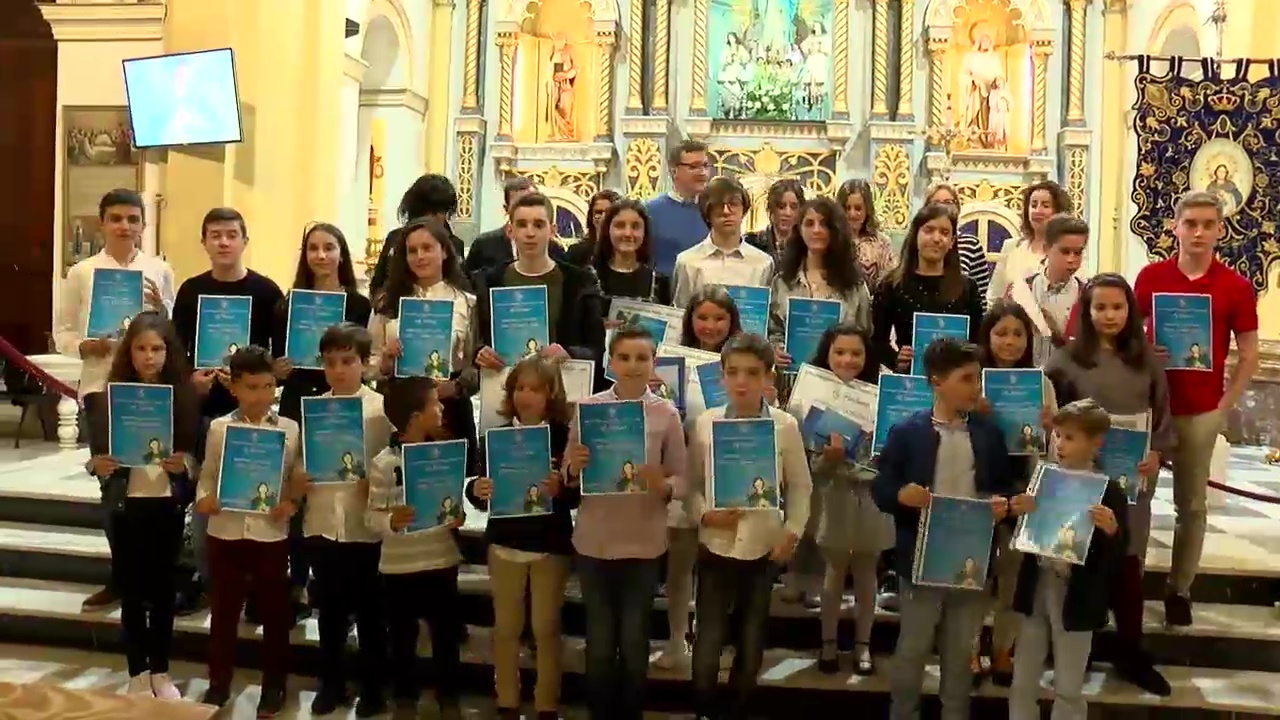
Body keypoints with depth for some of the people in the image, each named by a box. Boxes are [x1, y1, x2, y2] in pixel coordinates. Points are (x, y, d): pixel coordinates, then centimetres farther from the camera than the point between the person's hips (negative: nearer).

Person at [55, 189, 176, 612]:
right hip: (101, 385, 0)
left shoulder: (160, 271, 4)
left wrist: (162, 310, -12)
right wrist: (85, 347, -13)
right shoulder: (82, 273, 3)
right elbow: (62, 332, 6)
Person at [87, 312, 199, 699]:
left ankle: (160, 671, 23)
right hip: (127, 503, 0)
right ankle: (138, 672, 20)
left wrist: (186, 463, -19)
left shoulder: (184, 394, -2)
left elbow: (199, 451, 1)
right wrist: (98, 466, -21)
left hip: (169, 503, 1)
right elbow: (96, 449, -1)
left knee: (163, 587, 10)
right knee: (131, 588, 7)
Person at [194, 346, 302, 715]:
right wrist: (203, 499, -14)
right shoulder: (219, 428, 1)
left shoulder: (290, 429, -2)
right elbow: (207, 475, 4)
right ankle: (219, 683, 29)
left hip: (271, 533, -1)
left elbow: (298, 480, 2)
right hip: (226, 531, 1)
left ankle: (273, 686, 24)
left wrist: (291, 503, -16)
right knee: (223, 611, 13)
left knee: (274, 613, 9)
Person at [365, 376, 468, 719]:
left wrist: (459, 516, -10)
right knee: (402, 638, 12)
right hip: (399, 566, -3)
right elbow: (372, 515, -9)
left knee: (447, 634, 13)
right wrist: (391, 521, -28)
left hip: (441, 561, 3)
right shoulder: (384, 463, -10)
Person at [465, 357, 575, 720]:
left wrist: (560, 489, -28)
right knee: (506, 626, 11)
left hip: (551, 545, -2)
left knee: (546, 627, 7)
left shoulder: (564, 436, -7)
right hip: (504, 542, 3)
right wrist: (476, 490, -18)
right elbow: (479, 493, 4)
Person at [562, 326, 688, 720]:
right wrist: (574, 469, -18)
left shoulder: (667, 414, -4)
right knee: (599, 640, 10)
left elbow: (682, 480, -1)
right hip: (594, 541, 1)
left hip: (644, 543, 0)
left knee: (635, 640, 10)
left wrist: (661, 485, -22)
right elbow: (567, 479, 4)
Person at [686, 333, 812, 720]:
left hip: (764, 547, 1)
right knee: (707, 641, 0)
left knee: (751, 641, 13)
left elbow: (800, 486, 4)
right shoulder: (704, 423, -6)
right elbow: (691, 484, 1)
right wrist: (704, 514, -15)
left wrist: (792, 532, -5)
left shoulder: (785, 425, -6)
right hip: (716, 545, -1)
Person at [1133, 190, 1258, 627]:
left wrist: (1225, 406, -2)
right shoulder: (1151, 276, 0)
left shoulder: (1237, 287, -2)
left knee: (1192, 505, 9)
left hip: (1202, 411, 0)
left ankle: (1180, 590, 22)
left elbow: (1248, 357, 3)